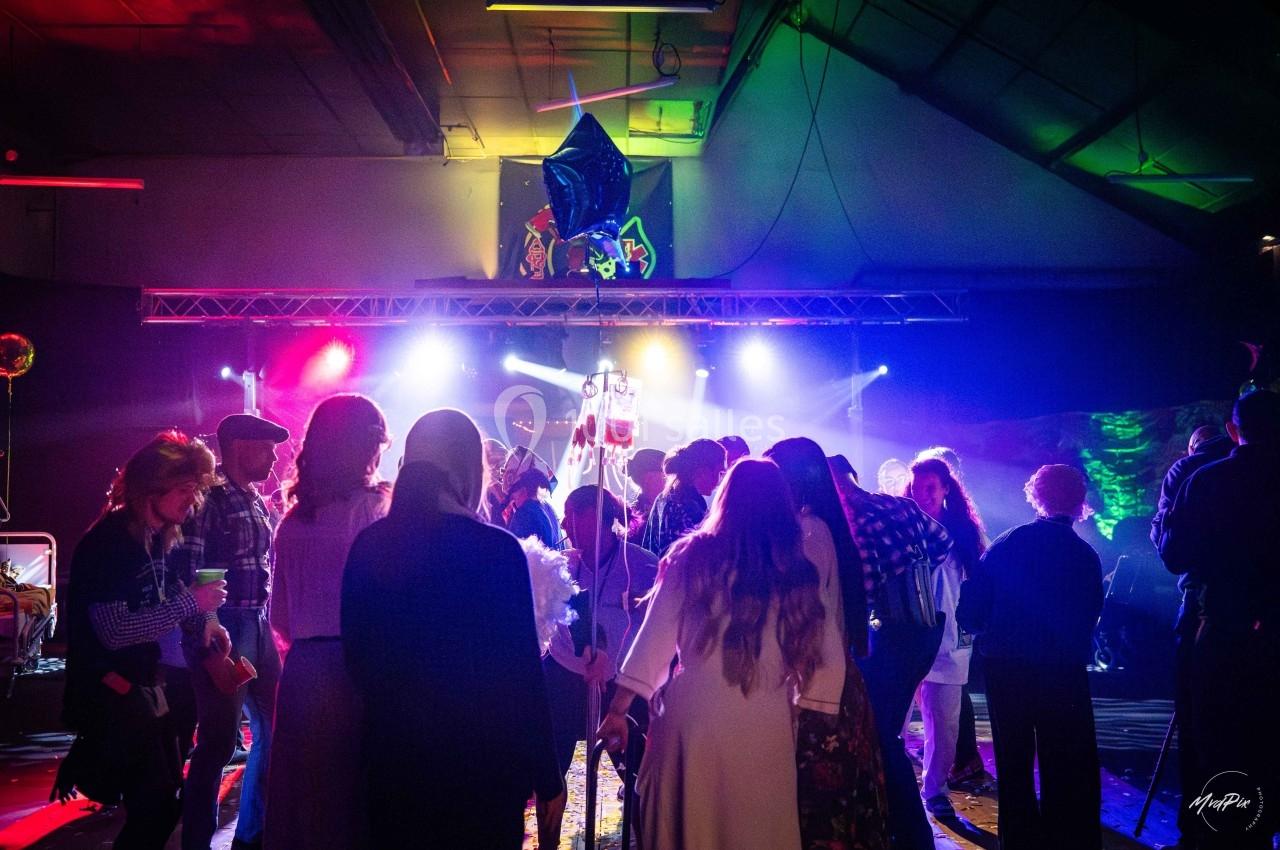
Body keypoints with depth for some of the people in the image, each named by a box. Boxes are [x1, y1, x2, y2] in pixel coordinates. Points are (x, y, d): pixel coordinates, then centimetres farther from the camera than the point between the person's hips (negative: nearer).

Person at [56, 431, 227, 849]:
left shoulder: (161, 538, 6)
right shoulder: (108, 541, -20)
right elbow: (115, 632, -26)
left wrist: (204, 621, -7)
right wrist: (191, 603, -25)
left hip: (146, 683, 9)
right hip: (109, 690, -9)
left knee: (165, 798, 15)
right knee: (156, 803, -7)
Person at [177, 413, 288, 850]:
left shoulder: (258, 503, 15)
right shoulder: (209, 500, -10)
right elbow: (188, 573, -15)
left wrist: (271, 625, 16)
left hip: (259, 626, 9)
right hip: (223, 630, -9)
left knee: (271, 731, 14)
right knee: (218, 741, -4)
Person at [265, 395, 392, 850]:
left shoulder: (292, 520, 10)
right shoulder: (373, 508, -8)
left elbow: (280, 616, 14)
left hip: (301, 672, 5)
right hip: (355, 670, -5)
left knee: (303, 792, 13)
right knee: (354, 795, 5)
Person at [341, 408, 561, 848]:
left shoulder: (369, 544, -2)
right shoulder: (496, 548, -16)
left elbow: (356, 652, 7)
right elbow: (522, 668, -14)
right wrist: (547, 776, -6)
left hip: (390, 751, 4)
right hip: (479, 755, -4)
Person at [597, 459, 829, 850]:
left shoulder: (692, 556, -3)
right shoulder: (798, 572, 0)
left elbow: (654, 638, -3)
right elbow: (812, 658, 2)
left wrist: (618, 710, 2)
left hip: (695, 720, -1)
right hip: (767, 729, 1)